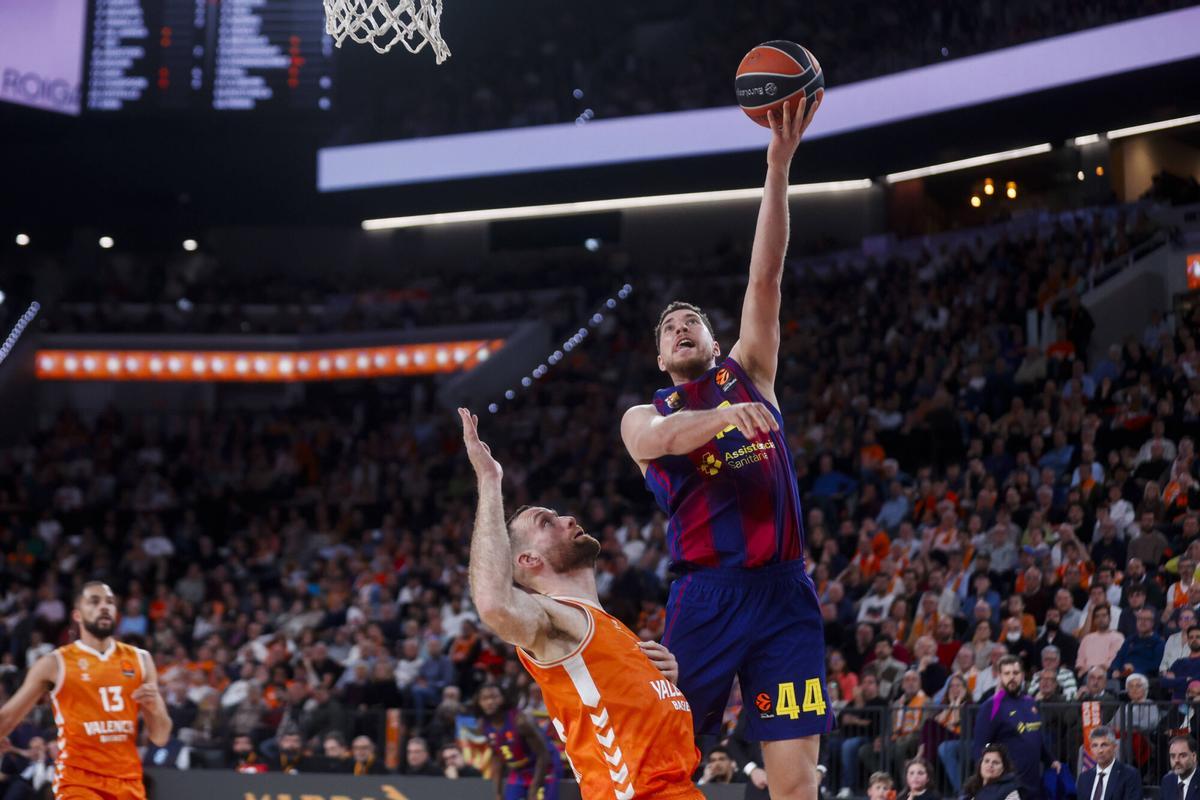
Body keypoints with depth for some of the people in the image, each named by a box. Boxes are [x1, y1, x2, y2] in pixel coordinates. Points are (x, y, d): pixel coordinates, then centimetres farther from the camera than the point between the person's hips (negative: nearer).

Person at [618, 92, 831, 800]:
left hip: (784, 590, 1)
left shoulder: (747, 376, 18)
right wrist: (721, 417, -34)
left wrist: (779, 168, -3)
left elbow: (766, 278, 7)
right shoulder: (643, 417, 13)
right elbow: (657, 438, -13)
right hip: (707, 597, -1)